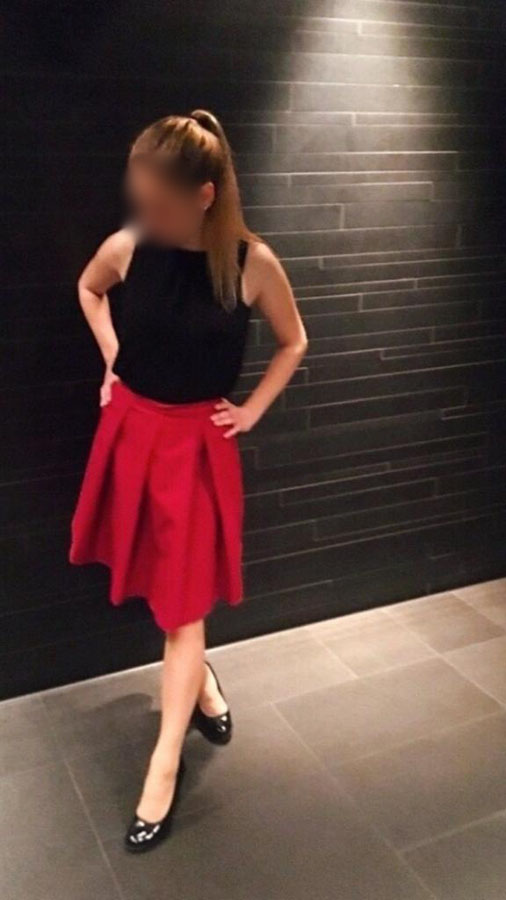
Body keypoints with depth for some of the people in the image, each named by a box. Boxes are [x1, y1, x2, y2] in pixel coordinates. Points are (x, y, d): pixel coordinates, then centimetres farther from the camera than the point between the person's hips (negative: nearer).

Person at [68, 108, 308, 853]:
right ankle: (203, 684, 41)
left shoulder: (252, 262, -15)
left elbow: (293, 343, 3)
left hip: (197, 444, -3)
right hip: (131, 431, 3)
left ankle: (164, 769, 11)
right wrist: (112, 360, 6)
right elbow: (88, 290, 16)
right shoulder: (126, 248, -8)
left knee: (183, 604, 1)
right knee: (163, 590, 14)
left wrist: (252, 411, -1)